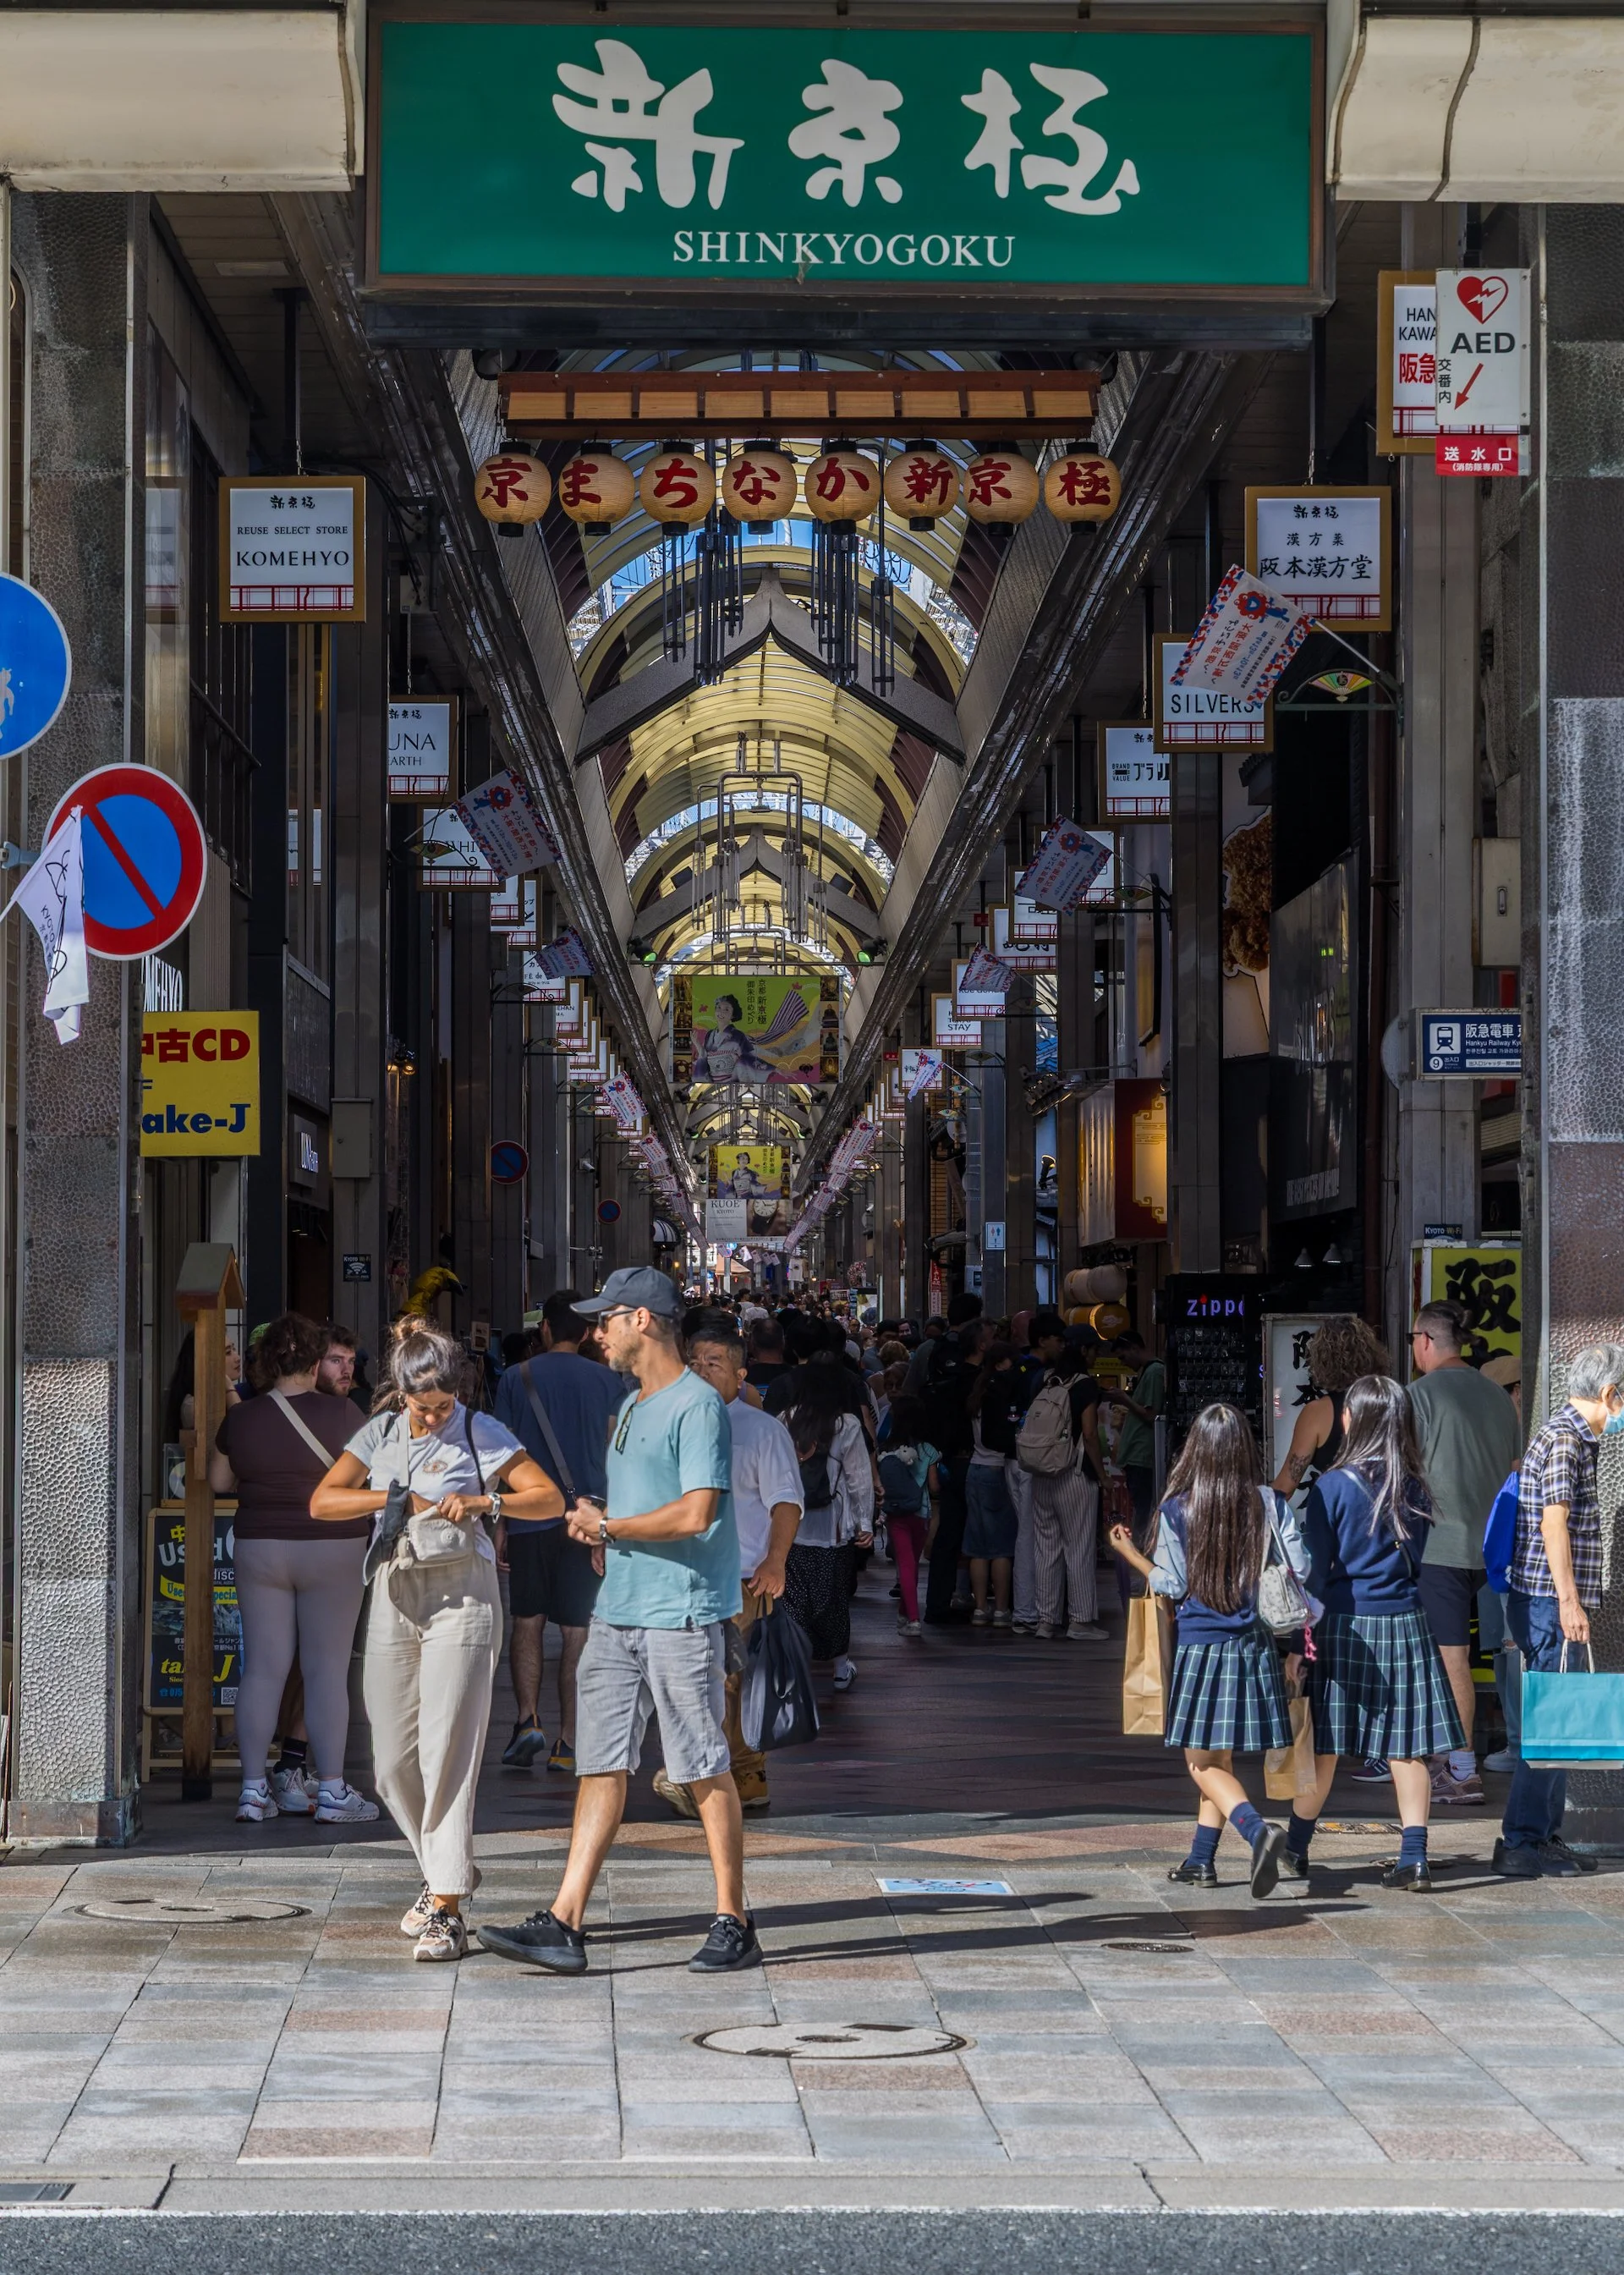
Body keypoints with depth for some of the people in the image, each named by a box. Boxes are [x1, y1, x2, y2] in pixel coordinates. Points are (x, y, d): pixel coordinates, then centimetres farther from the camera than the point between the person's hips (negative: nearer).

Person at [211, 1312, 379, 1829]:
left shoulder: (240, 1418, 0)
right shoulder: (340, 1414, -10)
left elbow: (219, 1480, 12)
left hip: (259, 1549, 3)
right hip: (332, 1549, -3)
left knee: (263, 1669, 6)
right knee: (327, 1670, 1)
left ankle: (254, 1788, 6)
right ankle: (331, 1791, 2)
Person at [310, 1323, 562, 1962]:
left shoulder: (481, 1432, -2)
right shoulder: (381, 1433, 10)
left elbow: (550, 1499, -6)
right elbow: (321, 1502, 5)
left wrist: (481, 1502, -20)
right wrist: (394, 1499, -9)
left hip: (460, 1597, -5)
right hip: (394, 1597, 5)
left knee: (447, 1753, -11)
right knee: (393, 1762, 6)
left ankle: (446, 1909, -10)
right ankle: (444, 1870, 28)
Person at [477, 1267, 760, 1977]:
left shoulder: (698, 1406, -11)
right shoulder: (633, 1407, 19)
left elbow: (696, 1513, -19)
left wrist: (608, 1526, -9)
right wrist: (600, 1526, 5)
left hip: (682, 1617, -9)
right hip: (617, 1615, 9)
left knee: (706, 1772, -1)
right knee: (601, 1766, 4)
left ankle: (734, 1925, 7)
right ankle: (564, 1925, 1)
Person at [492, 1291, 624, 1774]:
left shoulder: (516, 1378, 2)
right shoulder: (608, 1383, 3)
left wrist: (499, 1524, 7)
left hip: (529, 1517, 0)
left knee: (527, 1622, 10)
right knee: (576, 1630, 3)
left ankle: (528, 1720, -7)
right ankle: (567, 1742, 3)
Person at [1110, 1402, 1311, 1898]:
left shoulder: (1176, 1510, -7)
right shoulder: (1271, 1504, -1)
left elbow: (1171, 1585, -6)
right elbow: (1299, 1570, -3)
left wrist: (1131, 1554, 11)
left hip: (1199, 1647, -3)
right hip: (1254, 1646, 3)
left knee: (1203, 1762, 1)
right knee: (1221, 1759, 17)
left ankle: (1258, 1829, -24)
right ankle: (1200, 1860, 22)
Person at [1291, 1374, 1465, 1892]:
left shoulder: (1332, 1487, -10)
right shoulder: (1415, 1489, 2)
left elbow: (1316, 1569, -7)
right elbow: (1415, 1556, 12)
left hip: (1344, 1622, -3)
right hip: (1403, 1622, 3)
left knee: (1322, 1746, 6)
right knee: (1407, 1746, 5)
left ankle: (1296, 1850, 17)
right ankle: (1414, 1858, 2)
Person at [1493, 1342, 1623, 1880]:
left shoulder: (1575, 1437, 18)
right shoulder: (1563, 1439, -13)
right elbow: (1554, 1522, -21)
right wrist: (1569, 1601, -23)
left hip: (1555, 1605, 10)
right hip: (1550, 1602, -10)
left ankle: (1545, 1837, 19)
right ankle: (1520, 1844, -6)